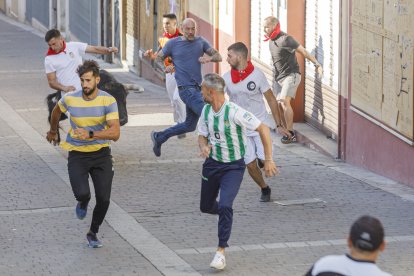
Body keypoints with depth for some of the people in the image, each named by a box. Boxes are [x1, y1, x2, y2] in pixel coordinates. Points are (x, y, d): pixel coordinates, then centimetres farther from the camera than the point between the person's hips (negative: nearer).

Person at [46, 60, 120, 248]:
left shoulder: (108, 101, -12)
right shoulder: (70, 99, -8)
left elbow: (115, 133, -22)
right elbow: (57, 110, 17)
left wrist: (90, 134, -35)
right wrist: (52, 131, 33)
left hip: (101, 154, 0)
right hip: (77, 155, 0)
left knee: (103, 199, -6)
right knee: (82, 193, -22)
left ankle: (93, 233, 22)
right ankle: (83, 203, 19)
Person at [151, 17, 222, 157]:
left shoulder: (200, 42, 9)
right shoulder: (173, 43, 1)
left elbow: (218, 57, 5)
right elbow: (158, 58, 12)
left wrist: (209, 58, -16)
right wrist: (165, 68, -7)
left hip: (198, 87, 6)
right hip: (186, 88, -6)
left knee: (189, 126, 15)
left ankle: (159, 137, 30)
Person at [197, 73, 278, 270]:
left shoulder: (234, 112, -24)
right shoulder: (206, 111, -3)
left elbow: (263, 129, -21)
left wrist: (268, 160, -21)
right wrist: (203, 146, -14)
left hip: (233, 167, -6)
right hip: (212, 163, 6)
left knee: (225, 206, -22)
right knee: (206, 206, 15)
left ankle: (221, 251, -12)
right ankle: (225, 214, 50)